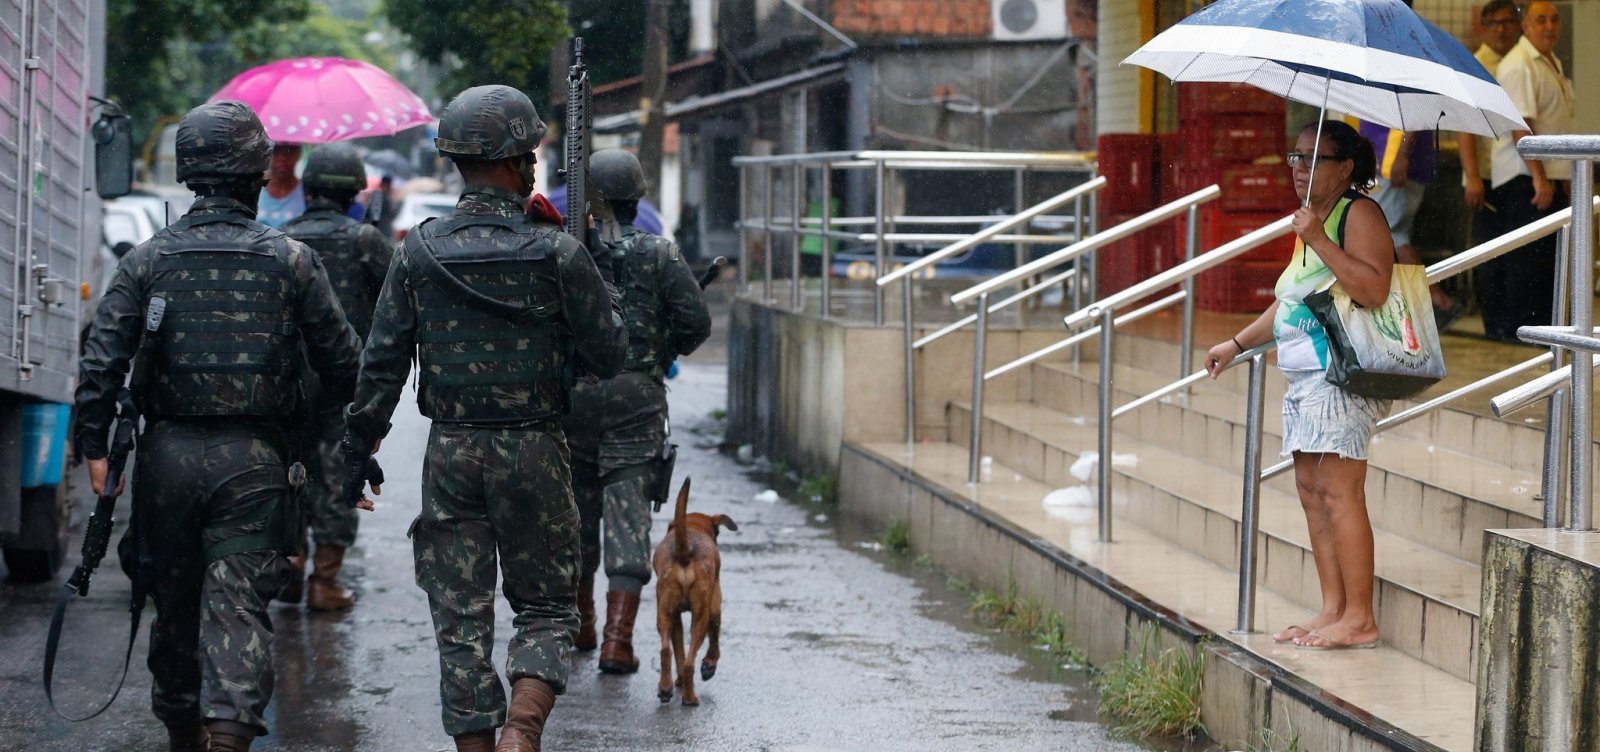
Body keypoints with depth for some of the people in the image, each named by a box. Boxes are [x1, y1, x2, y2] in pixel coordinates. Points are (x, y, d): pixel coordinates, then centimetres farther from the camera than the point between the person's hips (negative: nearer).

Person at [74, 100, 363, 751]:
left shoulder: (148, 259, 1)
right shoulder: (290, 259, -1)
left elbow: (101, 361, -5)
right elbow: (341, 361, 4)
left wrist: (95, 449, 1)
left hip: (167, 455, 2)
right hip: (253, 458, -2)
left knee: (175, 600, 15)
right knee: (239, 603, -4)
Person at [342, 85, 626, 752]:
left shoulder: (419, 252, -2)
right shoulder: (557, 254, -9)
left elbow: (381, 365, 0)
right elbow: (610, 356, -3)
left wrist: (358, 454, 9)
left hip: (450, 453, 2)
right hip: (534, 451, -2)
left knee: (461, 621, 8)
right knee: (546, 608, 10)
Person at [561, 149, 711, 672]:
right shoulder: (659, 253, -3)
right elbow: (696, 322, -6)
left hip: (572, 391, 1)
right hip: (636, 397, -1)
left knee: (576, 505, 17)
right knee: (628, 510, -3)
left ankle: (579, 623, 30)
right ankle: (617, 639, -13)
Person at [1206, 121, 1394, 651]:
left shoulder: (1359, 214, -8)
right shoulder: (1312, 219, 20)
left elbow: (1374, 290, -22)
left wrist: (1319, 241, -24)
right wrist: (1237, 344, 31)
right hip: (1305, 373, 10)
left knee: (1339, 490, -11)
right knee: (1311, 490, 7)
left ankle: (1358, 618, -10)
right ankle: (1332, 609, 10)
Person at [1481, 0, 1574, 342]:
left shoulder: (1552, 63, 17)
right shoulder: (1519, 64, -15)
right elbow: (1520, 124, -22)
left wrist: (1559, 177, 20)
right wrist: (1539, 178, -26)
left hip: (1548, 175, 10)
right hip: (1526, 176, -10)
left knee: (1548, 253, 12)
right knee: (1529, 255, -9)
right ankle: (1518, 325, -5)